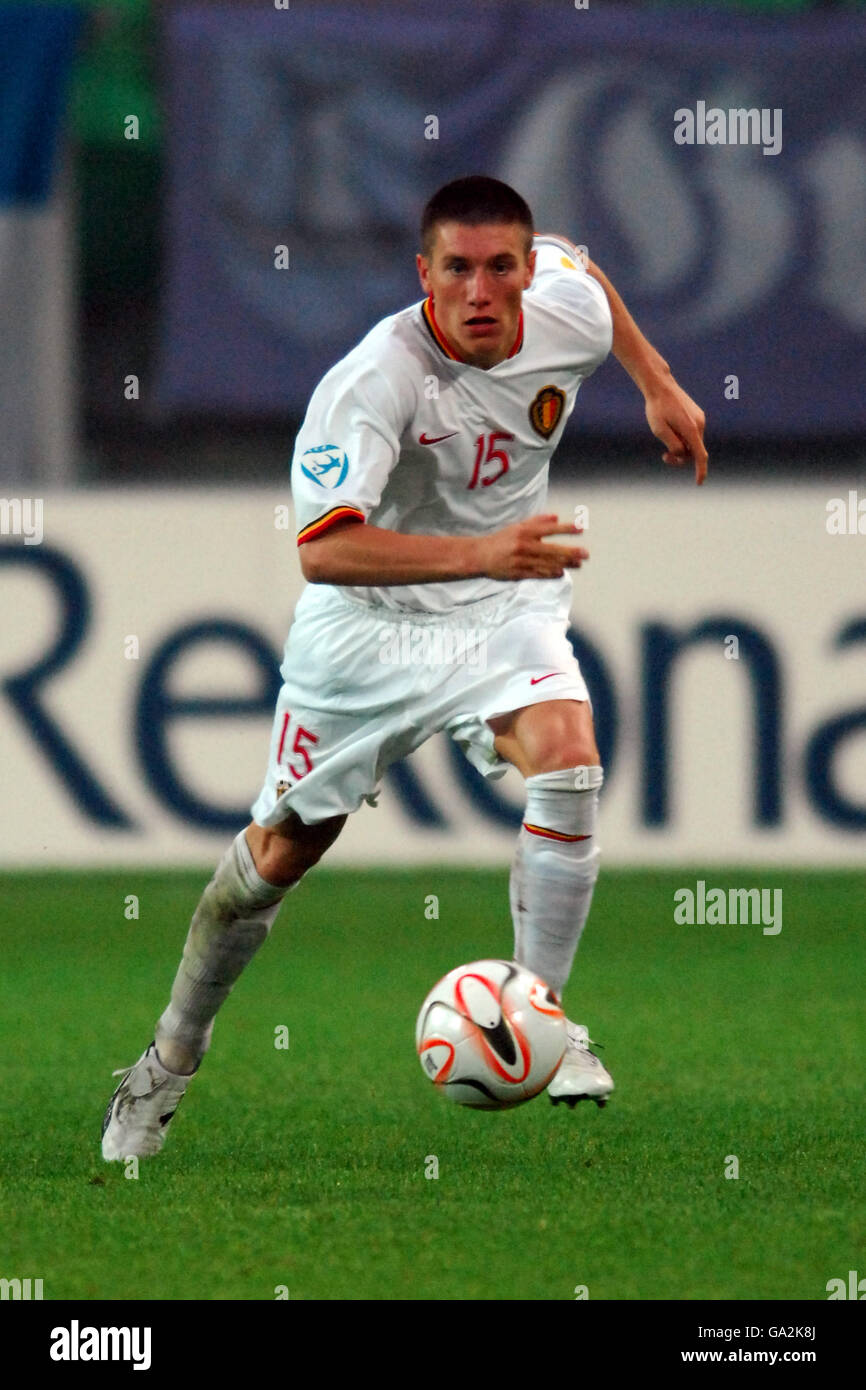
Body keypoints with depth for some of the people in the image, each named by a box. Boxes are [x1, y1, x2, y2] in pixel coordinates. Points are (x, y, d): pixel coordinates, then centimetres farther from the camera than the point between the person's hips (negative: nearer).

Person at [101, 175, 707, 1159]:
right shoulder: (374, 378, -33)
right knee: (282, 849, 7)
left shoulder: (566, 308, -16)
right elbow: (322, 549, -44)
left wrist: (658, 384, 12)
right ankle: (172, 1057, 30)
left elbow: (582, 266, 13)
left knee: (568, 764, -25)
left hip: (502, 608, 3)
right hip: (368, 619, -3)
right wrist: (481, 552, -53)